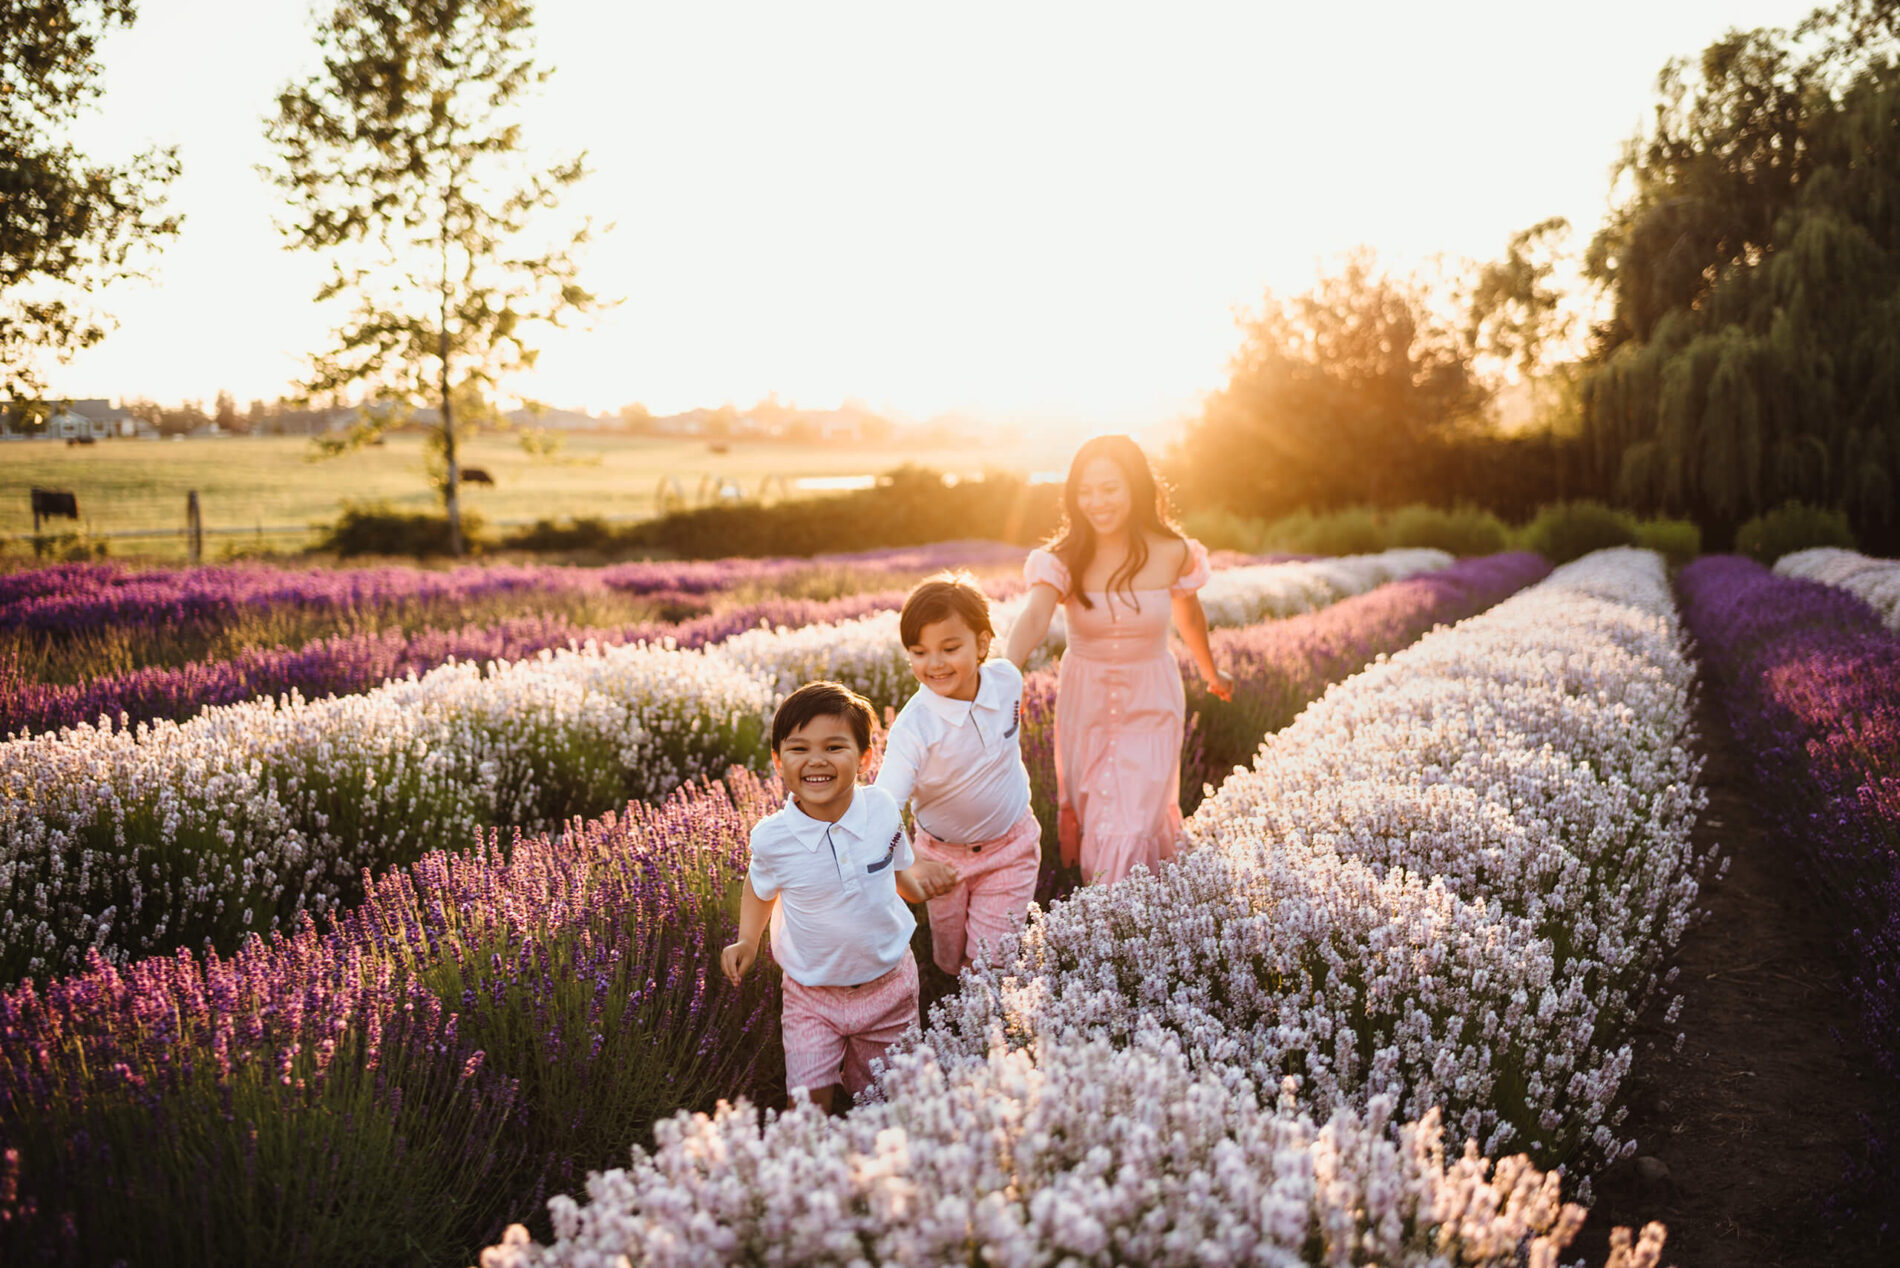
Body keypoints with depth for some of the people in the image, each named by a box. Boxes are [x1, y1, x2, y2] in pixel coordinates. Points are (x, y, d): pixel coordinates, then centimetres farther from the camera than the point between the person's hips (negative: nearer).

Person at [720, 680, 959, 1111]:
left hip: (888, 983, 2)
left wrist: (920, 881, -9)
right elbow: (761, 887, 5)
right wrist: (748, 940, -3)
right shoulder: (772, 837, -18)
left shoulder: (882, 810, -14)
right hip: (812, 995, -1)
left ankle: (852, 1064, 48)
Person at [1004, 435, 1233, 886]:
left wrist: (1211, 673, 25)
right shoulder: (1065, 558, -15)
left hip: (1150, 704, -1)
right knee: (1091, 826, 13)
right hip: (1085, 703, 1)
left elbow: (1189, 616, 8)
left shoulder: (1171, 554, -11)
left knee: (1132, 830, -4)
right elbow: (1033, 619, -32)